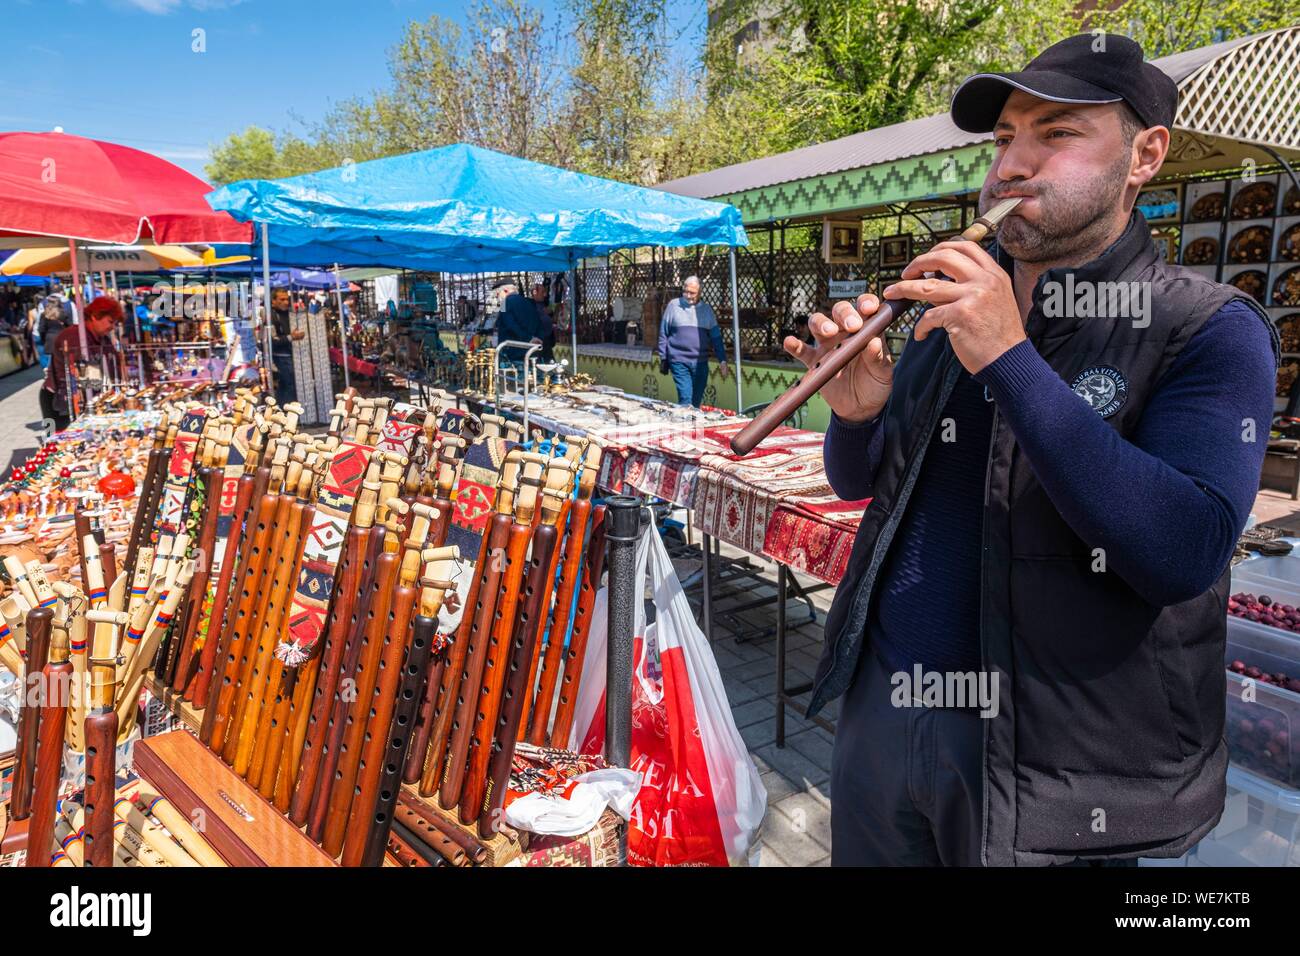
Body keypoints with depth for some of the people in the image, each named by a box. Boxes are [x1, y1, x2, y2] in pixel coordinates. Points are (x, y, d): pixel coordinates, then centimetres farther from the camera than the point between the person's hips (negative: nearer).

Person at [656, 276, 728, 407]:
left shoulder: (706, 309, 10)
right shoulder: (673, 305, 2)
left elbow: (716, 337, 10)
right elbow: (663, 334, 6)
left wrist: (722, 360, 2)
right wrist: (663, 359, 2)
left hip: (701, 362, 3)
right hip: (679, 361, -3)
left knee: (697, 400, 9)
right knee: (685, 399, -13)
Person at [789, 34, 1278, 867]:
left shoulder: (1209, 329, -10)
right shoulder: (957, 301, 5)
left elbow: (1185, 554, -25)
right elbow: (859, 482, 9)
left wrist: (1009, 360, -27)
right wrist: (857, 415, -13)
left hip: (1050, 760, -4)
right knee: (861, 848, 21)